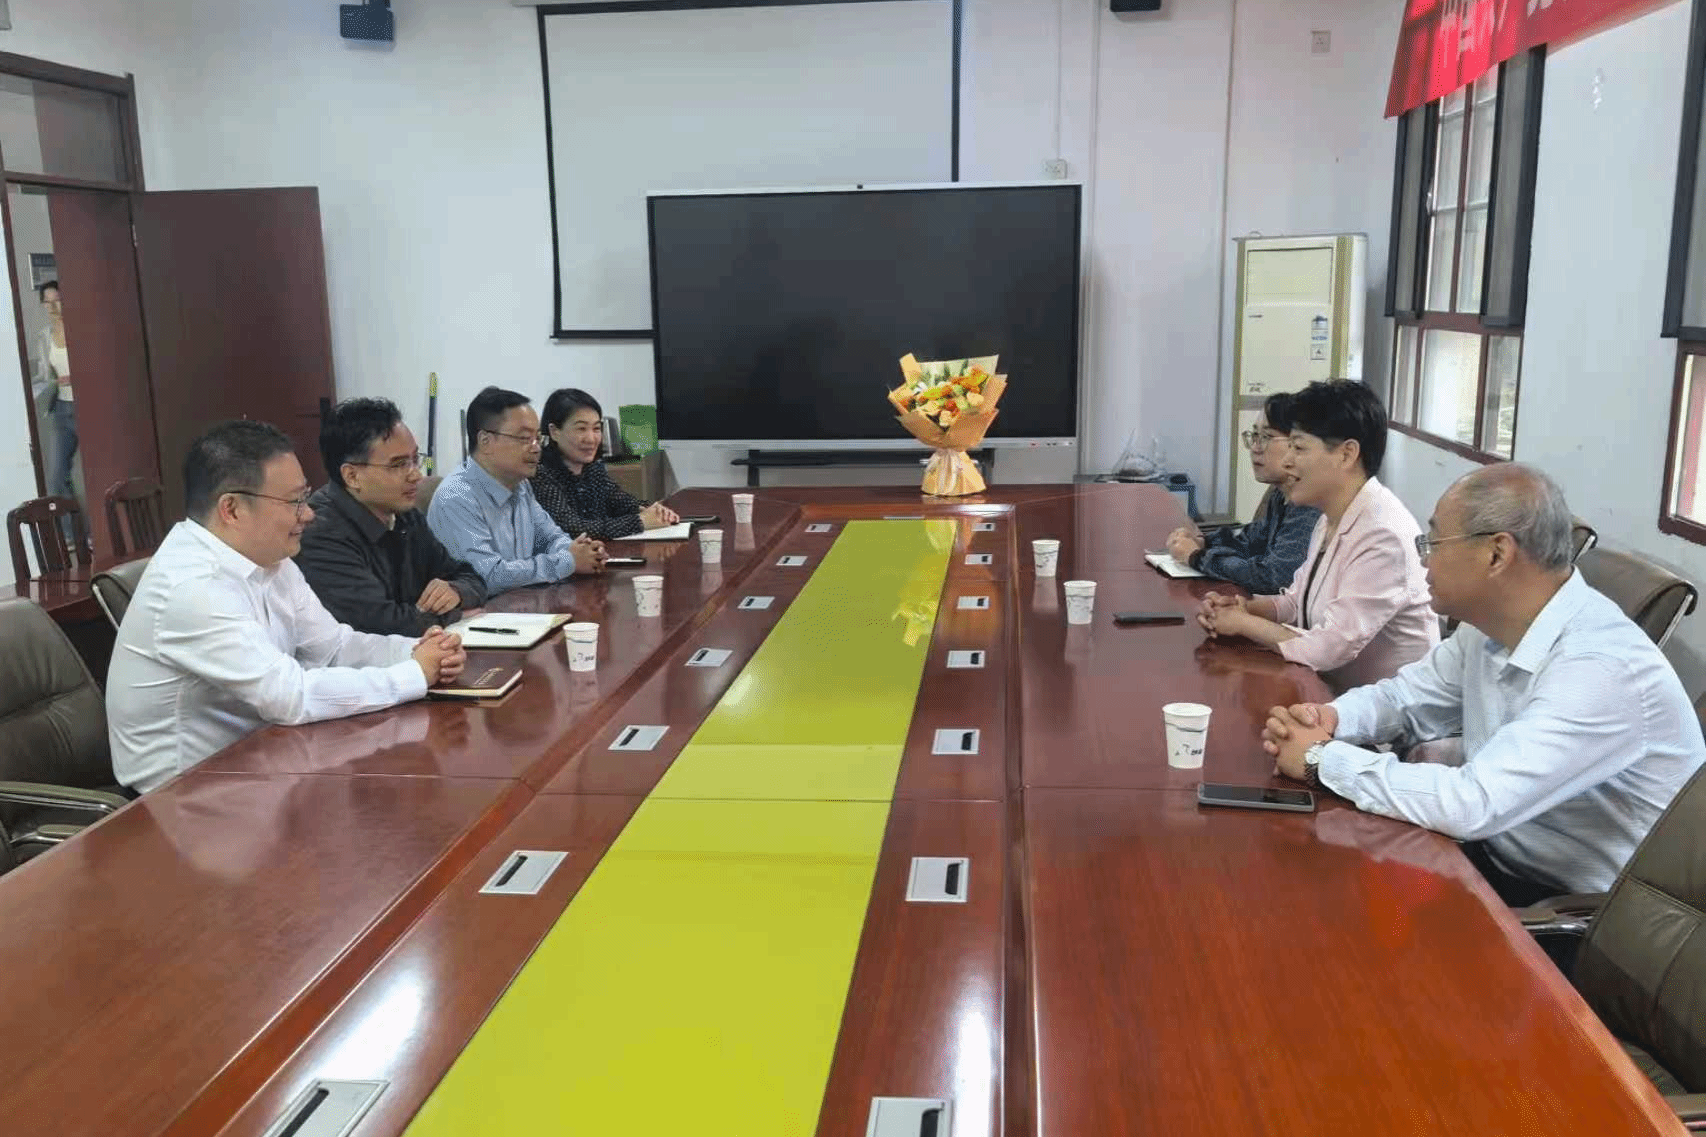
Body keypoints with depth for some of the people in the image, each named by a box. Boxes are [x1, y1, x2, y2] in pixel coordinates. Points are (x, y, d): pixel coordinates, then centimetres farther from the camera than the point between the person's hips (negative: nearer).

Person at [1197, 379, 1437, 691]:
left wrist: (1243, 623, -11)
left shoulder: (1382, 534, -23)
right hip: (1334, 692, 8)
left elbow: (1324, 649, -25)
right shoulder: (1332, 519, 6)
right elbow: (1296, 601, 18)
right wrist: (1245, 607, -3)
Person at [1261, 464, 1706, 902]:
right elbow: (1403, 697, 12)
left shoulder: (1604, 669, -30)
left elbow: (1472, 806, -36)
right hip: (1497, 855, 7)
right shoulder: (1492, 626, -2)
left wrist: (1322, 757, -25)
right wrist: (1328, 719, -10)